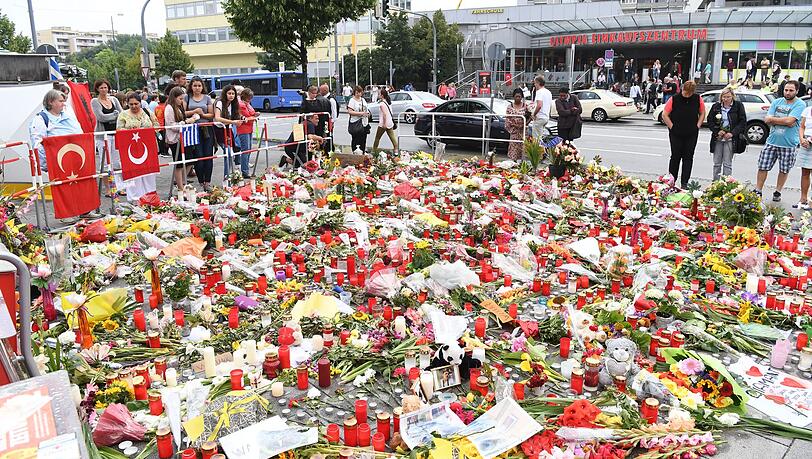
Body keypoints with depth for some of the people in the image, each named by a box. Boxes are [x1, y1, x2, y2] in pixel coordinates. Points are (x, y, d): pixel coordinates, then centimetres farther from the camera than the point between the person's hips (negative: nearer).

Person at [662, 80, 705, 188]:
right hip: (676, 134, -2)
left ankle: (684, 183, 9)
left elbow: (702, 113, 12)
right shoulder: (674, 99, -9)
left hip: (692, 134, 2)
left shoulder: (698, 99, -1)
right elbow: (665, 115, -4)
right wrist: (672, 127, -8)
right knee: (675, 157, 4)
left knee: (688, 158, 4)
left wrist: (697, 126, 2)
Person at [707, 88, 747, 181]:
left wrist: (732, 133, -12)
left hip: (730, 139, -3)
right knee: (716, 163, 7)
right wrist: (717, 131, -7)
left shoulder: (738, 106, 0)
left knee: (727, 164, -2)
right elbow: (709, 121, 8)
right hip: (717, 139, 3)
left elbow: (743, 122, -1)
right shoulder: (716, 106, 6)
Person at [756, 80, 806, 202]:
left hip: (789, 144, -3)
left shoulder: (800, 104, -7)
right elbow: (767, 120, -3)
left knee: (784, 170, 9)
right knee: (763, 167, 1)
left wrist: (773, 119, -9)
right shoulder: (777, 102, 6)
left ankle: (777, 192, 23)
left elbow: (789, 120, -20)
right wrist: (784, 121, -14)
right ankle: (757, 191, 10)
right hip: (772, 141, 3)